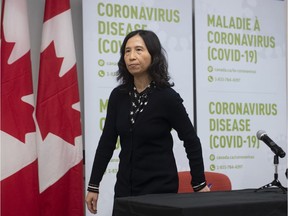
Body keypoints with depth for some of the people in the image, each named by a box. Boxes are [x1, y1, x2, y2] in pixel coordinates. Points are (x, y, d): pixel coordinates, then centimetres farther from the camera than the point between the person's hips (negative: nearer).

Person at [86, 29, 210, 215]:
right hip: (125, 185, 5)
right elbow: (107, 142, 5)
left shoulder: (167, 97, -13)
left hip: (159, 186, -4)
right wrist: (93, 185, 4)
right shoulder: (119, 96, 1)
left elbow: (191, 141, -4)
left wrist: (199, 185, -1)